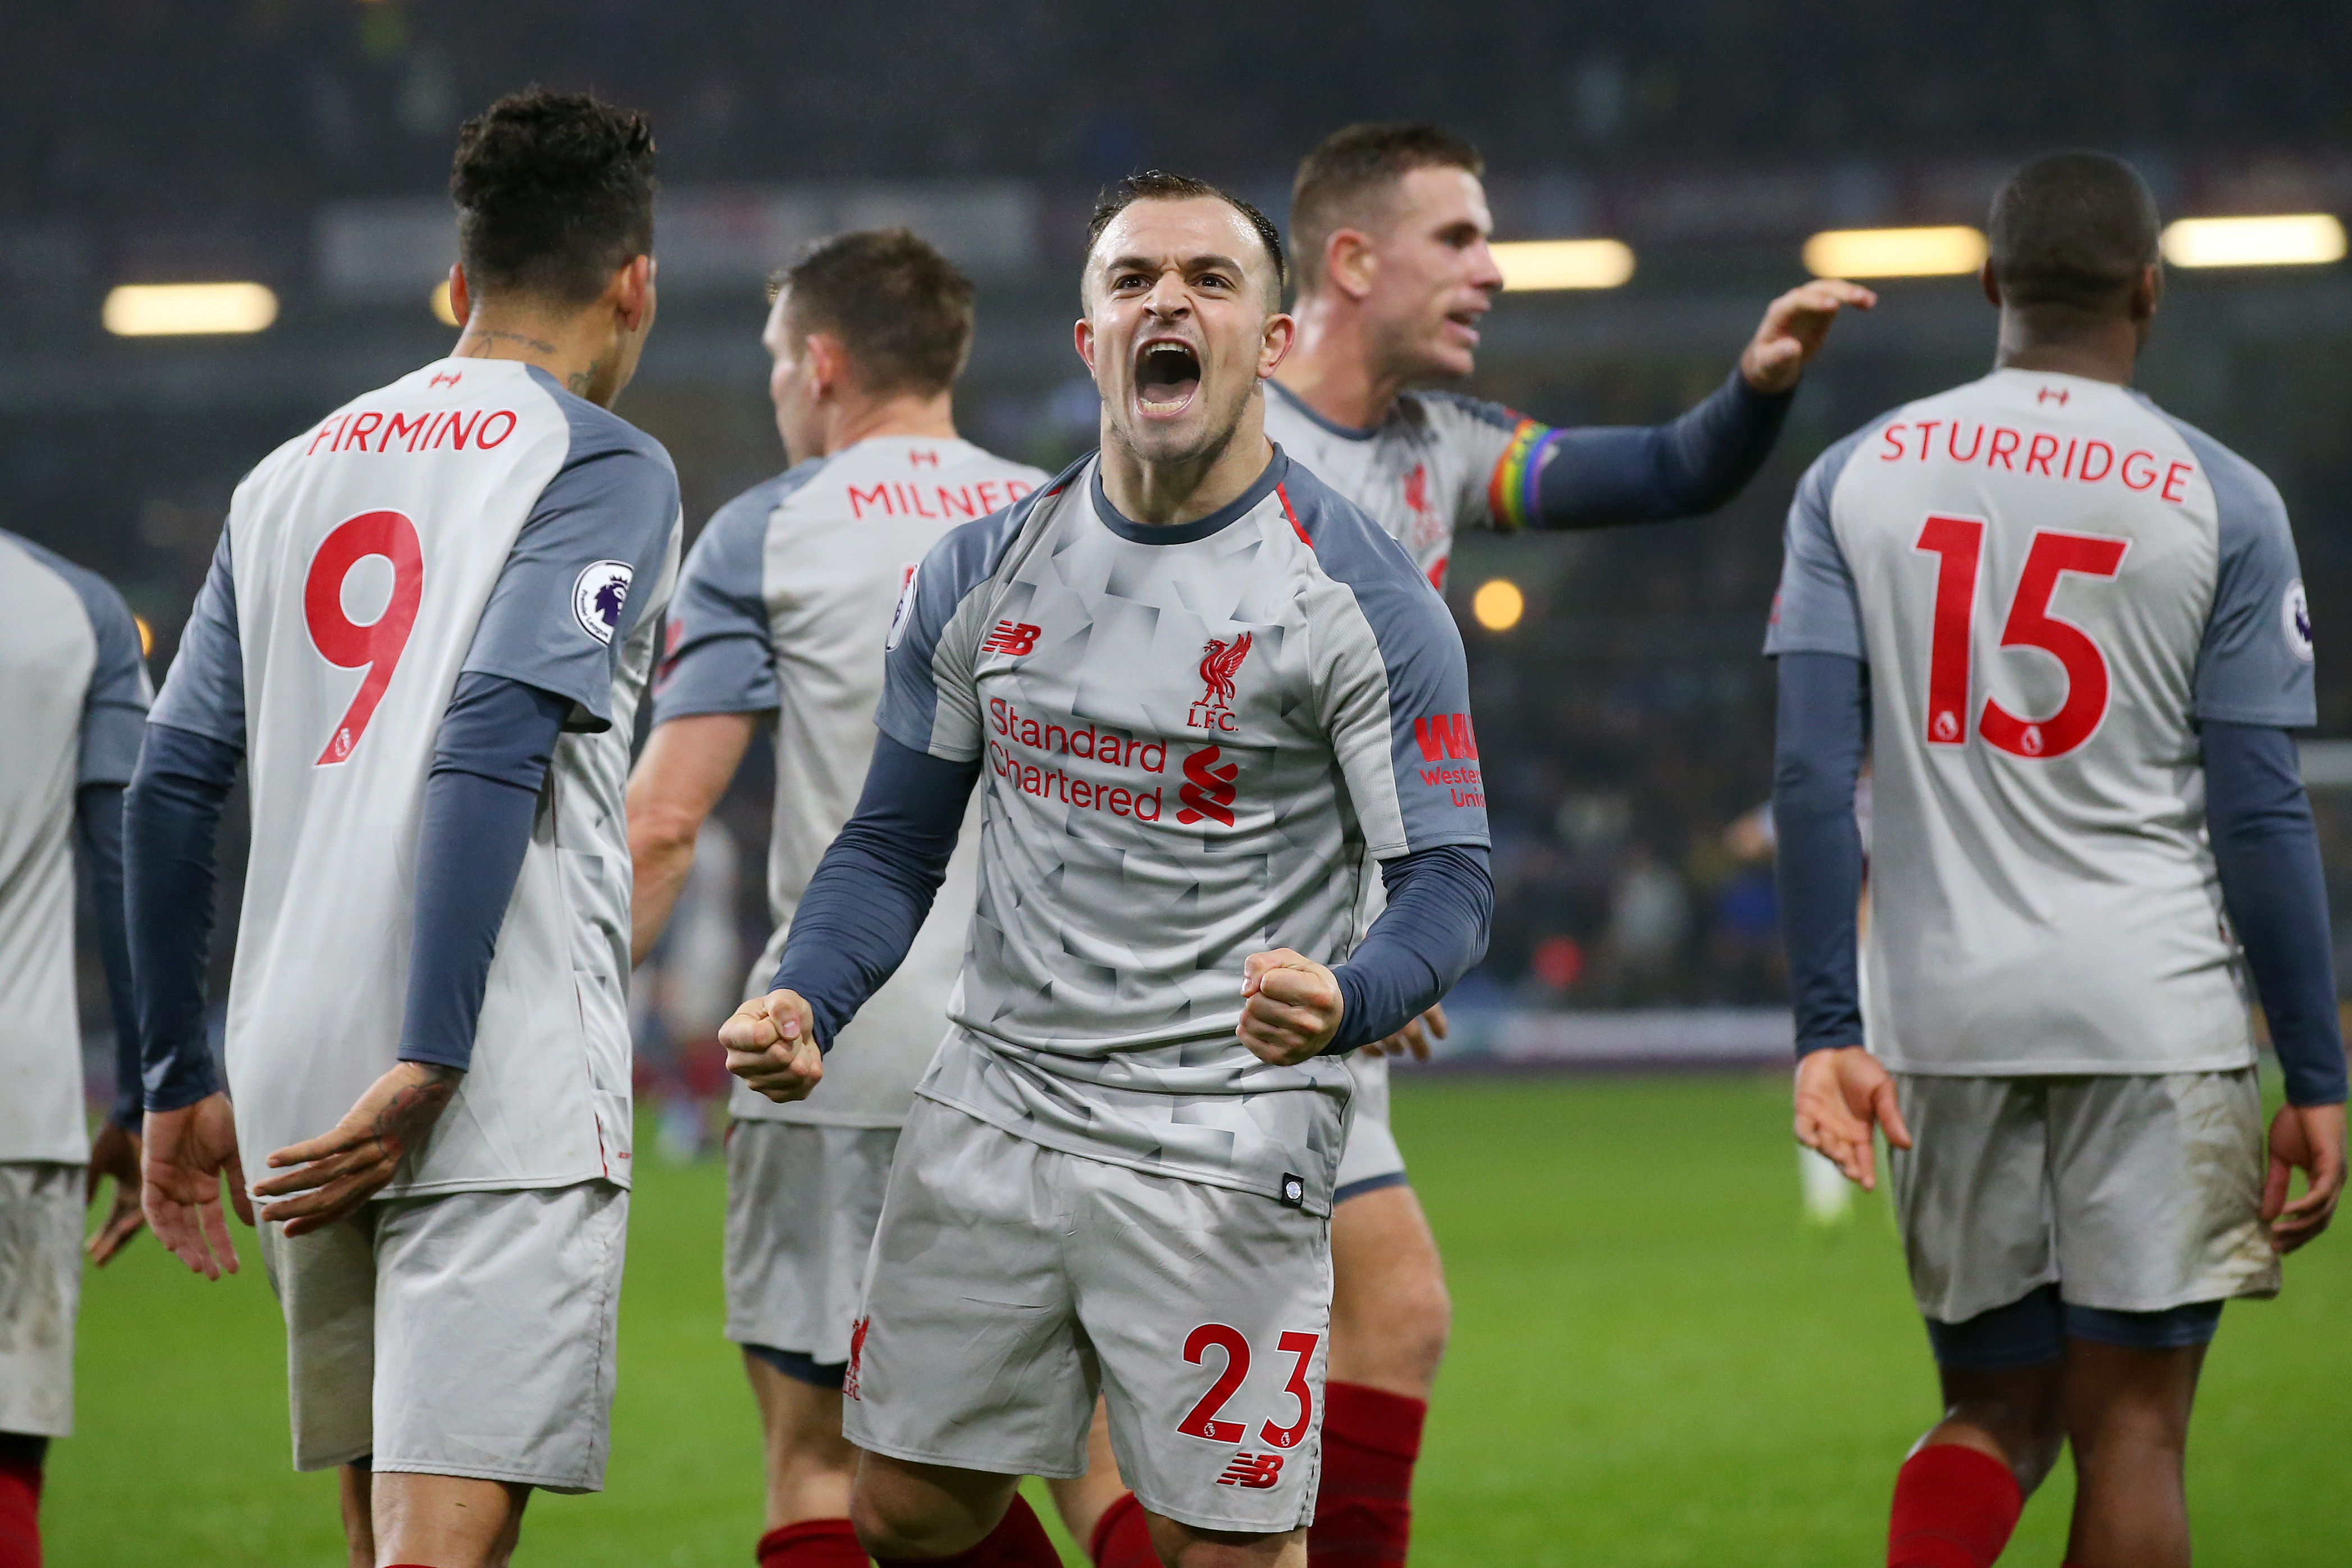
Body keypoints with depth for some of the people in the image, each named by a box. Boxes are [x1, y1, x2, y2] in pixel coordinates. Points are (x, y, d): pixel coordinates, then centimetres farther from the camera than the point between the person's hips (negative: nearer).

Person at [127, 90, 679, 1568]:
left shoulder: (288, 476, 18)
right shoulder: (605, 467, -1)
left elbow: (170, 784, 14)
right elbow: (493, 739, -15)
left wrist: (183, 1082, 20)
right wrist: (425, 1068, -18)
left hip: (298, 1090, 6)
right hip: (505, 1099, -6)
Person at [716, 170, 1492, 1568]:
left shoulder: (1360, 595, -7)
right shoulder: (984, 571, 7)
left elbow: (1449, 881, -9)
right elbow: (898, 844, 14)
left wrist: (1343, 1003, -31)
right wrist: (806, 1004, -5)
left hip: (1225, 1142, -5)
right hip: (993, 1120, 5)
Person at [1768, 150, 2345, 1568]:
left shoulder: (1859, 479, 6)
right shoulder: (2219, 503, -2)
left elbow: (1814, 779, -2)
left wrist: (1832, 1029, -1)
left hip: (1943, 1013, 3)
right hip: (2153, 1011, -3)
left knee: (1998, 1410, 14)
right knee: (2132, 1423, 3)